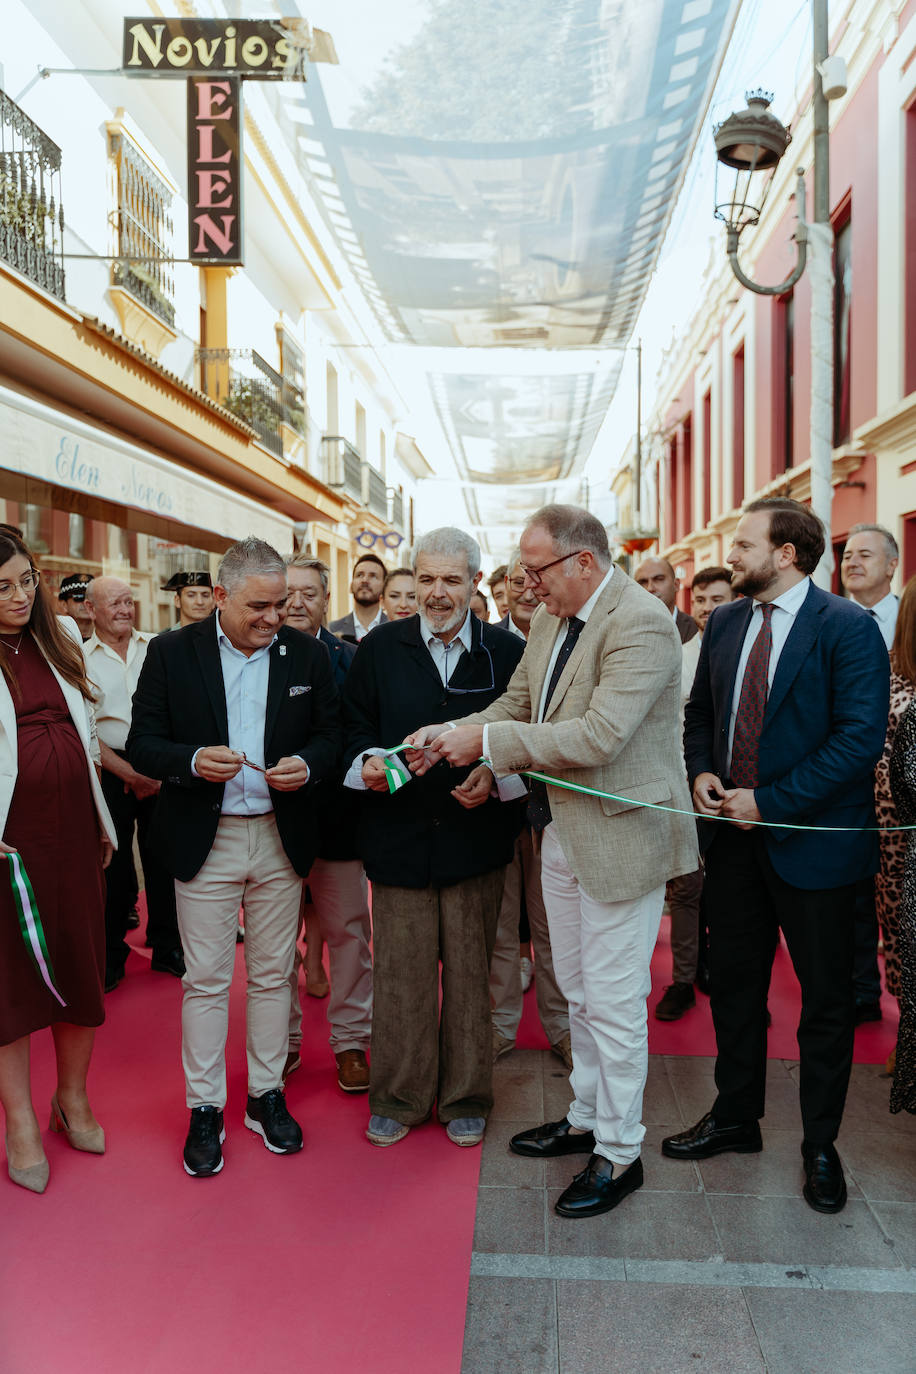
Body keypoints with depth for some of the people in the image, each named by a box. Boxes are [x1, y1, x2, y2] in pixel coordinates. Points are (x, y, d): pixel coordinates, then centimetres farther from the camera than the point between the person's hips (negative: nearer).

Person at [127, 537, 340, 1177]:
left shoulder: (307, 654, 2)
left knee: (272, 974, 13)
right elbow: (142, 744, -3)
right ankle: (206, 1108, 23)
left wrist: (308, 763, -14)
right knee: (206, 979, 7)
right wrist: (193, 761, -22)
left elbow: (331, 732, 7)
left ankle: (267, 1095, 29)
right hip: (204, 839, -2)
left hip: (281, 838, 2)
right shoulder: (171, 653, -3)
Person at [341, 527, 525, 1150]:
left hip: (476, 836, 0)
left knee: (471, 972, 11)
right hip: (398, 836, 1)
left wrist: (495, 776, -16)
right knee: (400, 975, 8)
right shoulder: (380, 648, 4)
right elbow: (355, 726, 7)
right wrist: (368, 760, -13)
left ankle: (466, 1099, 30)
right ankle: (398, 1098, 28)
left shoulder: (507, 651, 1)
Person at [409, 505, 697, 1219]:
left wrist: (487, 740, -23)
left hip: (622, 835, -8)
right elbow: (516, 704, 13)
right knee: (579, 991, 21)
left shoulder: (642, 624, -21)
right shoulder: (550, 619, 7)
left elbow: (599, 735, -29)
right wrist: (450, 734, -5)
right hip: (562, 833, 9)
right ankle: (586, 1118, 41)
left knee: (613, 1001, 5)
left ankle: (619, 1153, 24)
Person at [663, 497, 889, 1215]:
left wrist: (770, 800, -20)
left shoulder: (848, 628, -13)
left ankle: (820, 1144, 30)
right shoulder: (725, 622, 6)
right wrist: (702, 772, -4)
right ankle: (735, 1118, 36)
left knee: (826, 999, 11)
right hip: (736, 834, 6)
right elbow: (701, 710, 15)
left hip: (813, 839, -5)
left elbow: (861, 737, -19)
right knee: (734, 985, 17)